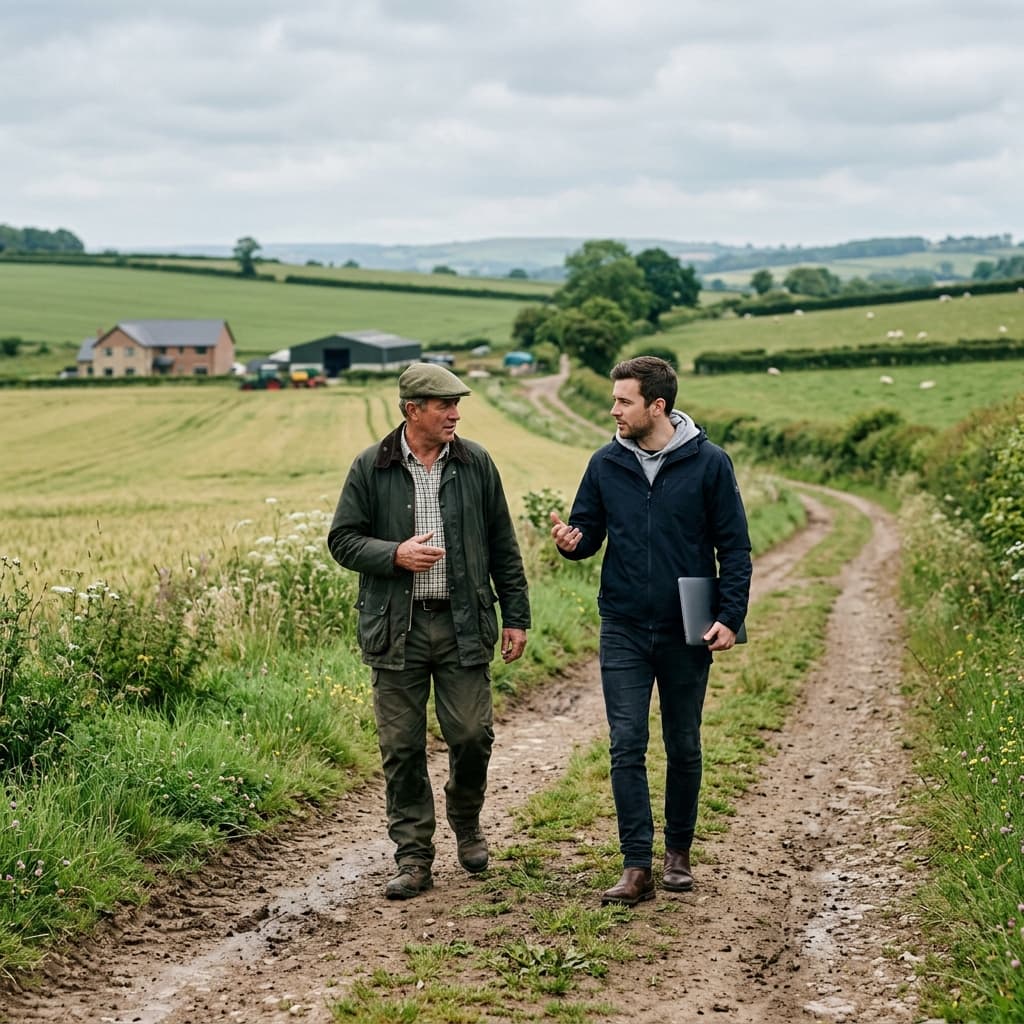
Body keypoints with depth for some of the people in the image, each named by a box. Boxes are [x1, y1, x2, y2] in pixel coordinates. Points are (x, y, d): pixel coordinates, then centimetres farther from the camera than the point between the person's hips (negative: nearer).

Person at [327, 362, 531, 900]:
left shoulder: (475, 463, 6)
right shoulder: (371, 468, 1)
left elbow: (502, 546, 9)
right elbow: (342, 539, 3)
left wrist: (516, 616, 7)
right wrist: (395, 554, -14)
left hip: (463, 624, 1)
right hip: (397, 628, -1)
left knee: (472, 735, 0)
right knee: (402, 748, 2)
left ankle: (466, 824, 29)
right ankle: (414, 858, 12)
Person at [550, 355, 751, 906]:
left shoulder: (708, 463, -6)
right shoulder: (606, 464, 2)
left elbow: (735, 548, -3)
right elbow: (589, 531, 10)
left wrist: (730, 617, -12)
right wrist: (571, 540, -14)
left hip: (686, 633, -1)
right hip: (624, 631, 2)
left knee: (684, 748, 10)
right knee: (627, 747, -4)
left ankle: (678, 852, 26)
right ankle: (637, 866, 0)